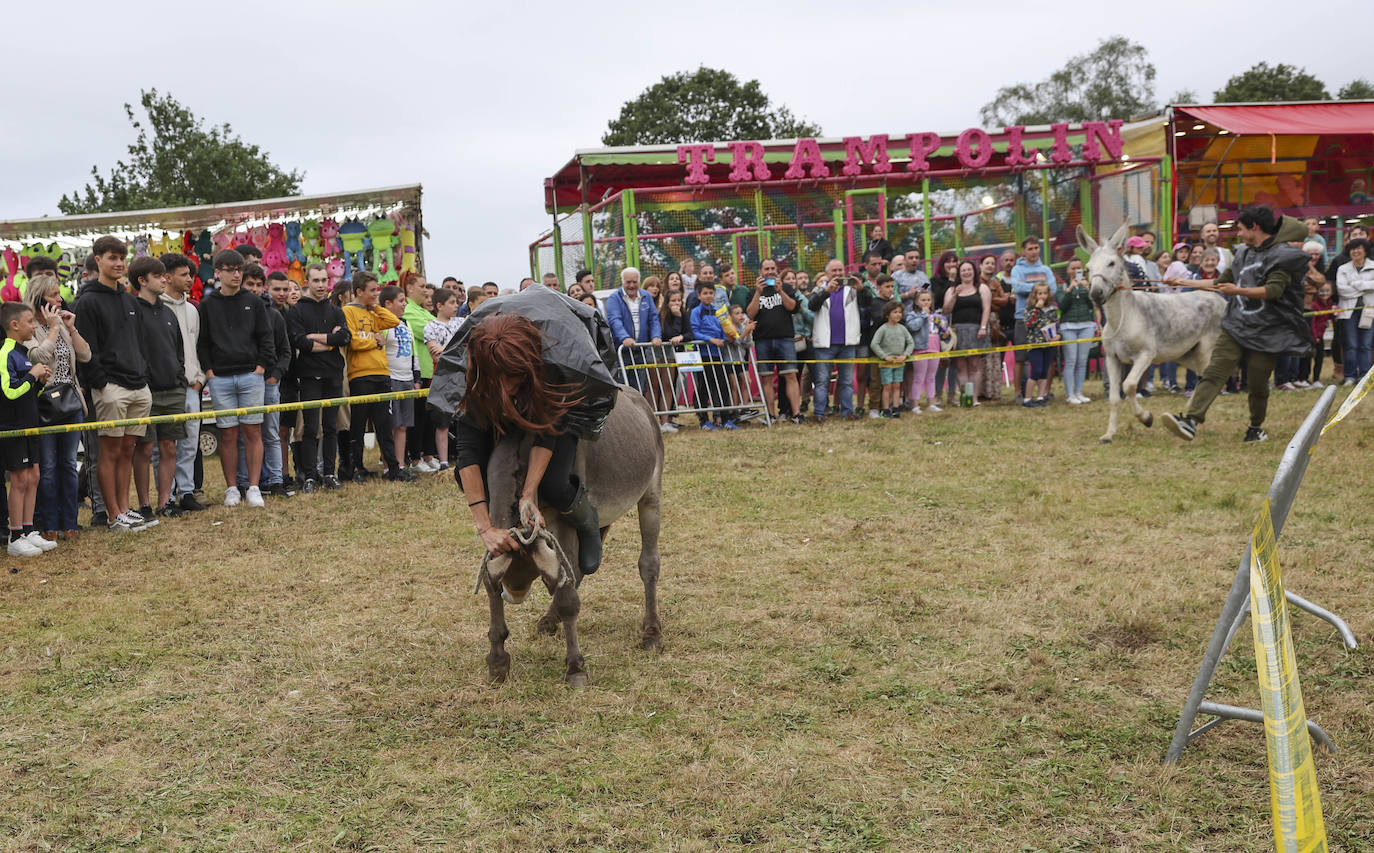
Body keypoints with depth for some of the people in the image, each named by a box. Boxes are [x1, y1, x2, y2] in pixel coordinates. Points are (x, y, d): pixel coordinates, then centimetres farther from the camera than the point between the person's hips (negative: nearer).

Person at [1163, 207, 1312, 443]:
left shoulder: (1281, 255, -7)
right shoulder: (1244, 253, 15)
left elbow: (1274, 290, -21)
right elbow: (1222, 281, 28)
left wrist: (1238, 291, -30)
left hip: (1265, 332, -5)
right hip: (1235, 326, 5)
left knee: (1258, 385, 2)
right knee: (1214, 373, -12)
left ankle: (1256, 427, 26)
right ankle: (1191, 421, -25)